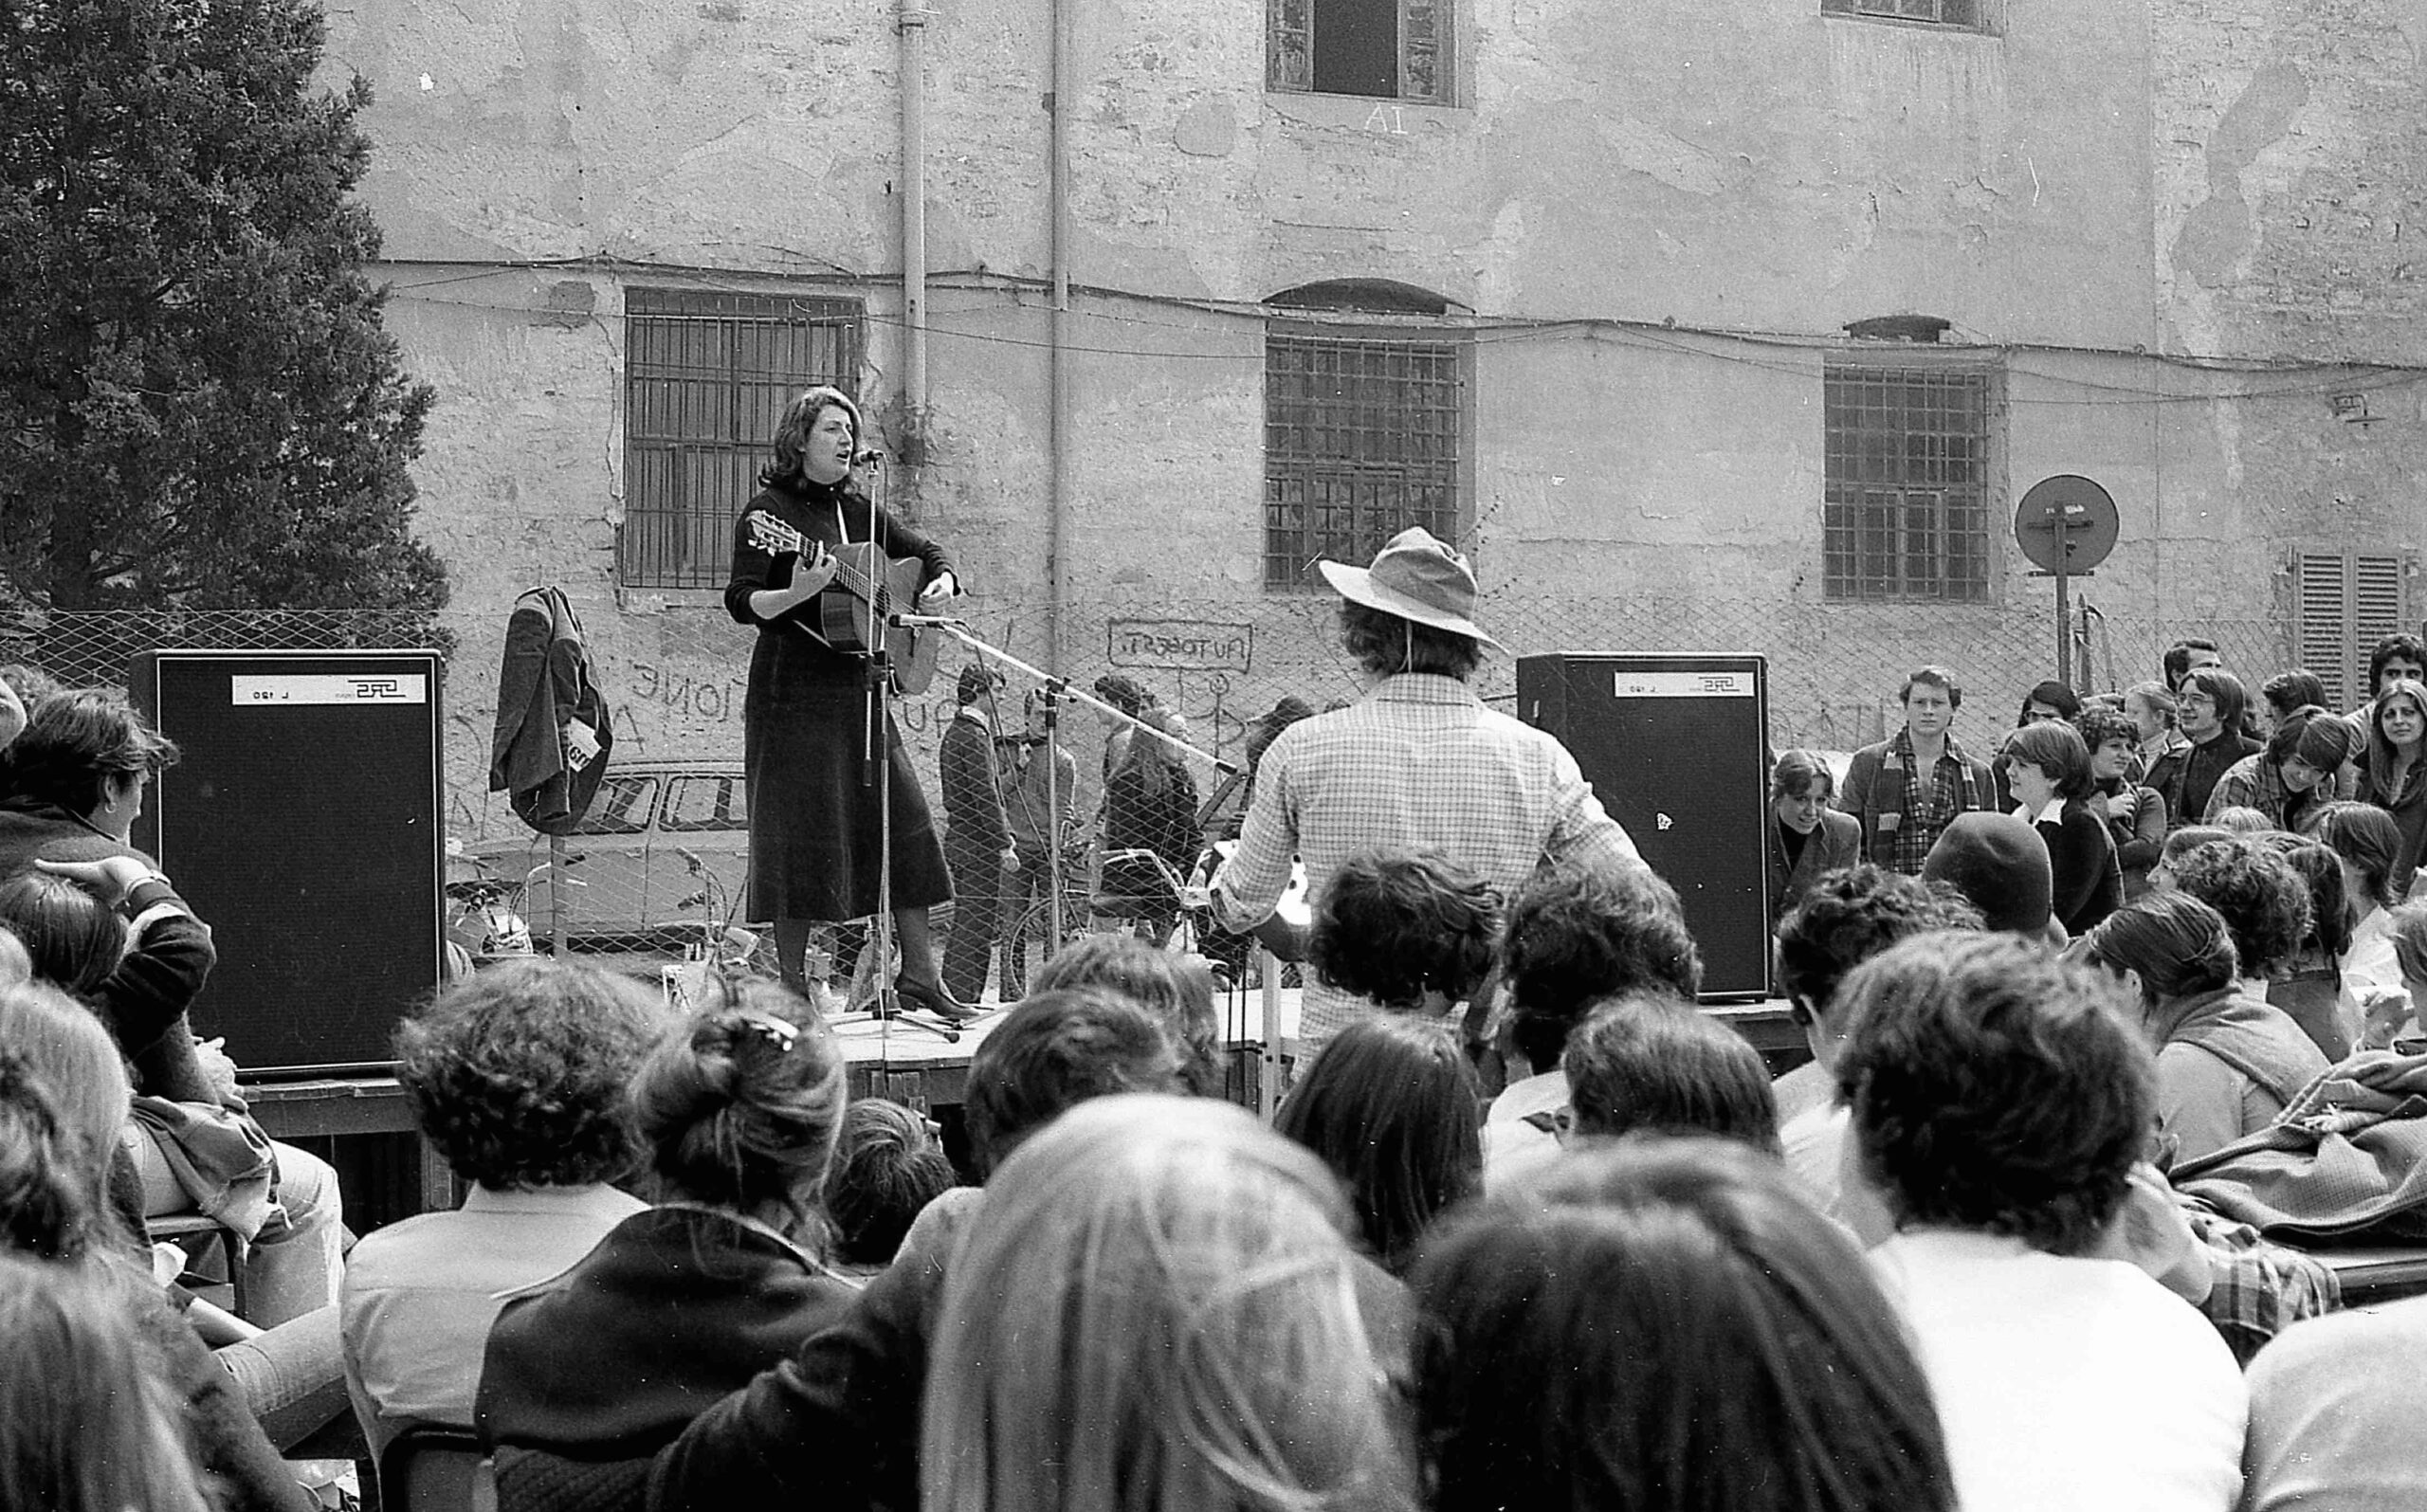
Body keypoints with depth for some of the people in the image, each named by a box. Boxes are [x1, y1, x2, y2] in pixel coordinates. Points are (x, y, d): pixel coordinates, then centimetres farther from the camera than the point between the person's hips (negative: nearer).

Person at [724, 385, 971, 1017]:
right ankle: (792, 983, 0)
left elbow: (927, 552, 25)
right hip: (792, 689, -7)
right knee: (802, 832, -7)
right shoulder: (768, 510, -5)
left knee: (903, 818, 2)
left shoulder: (857, 509, 14)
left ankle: (919, 973, 7)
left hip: (857, 686, 7)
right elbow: (741, 603, -13)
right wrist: (797, 594, -31)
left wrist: (940, 583, 4)